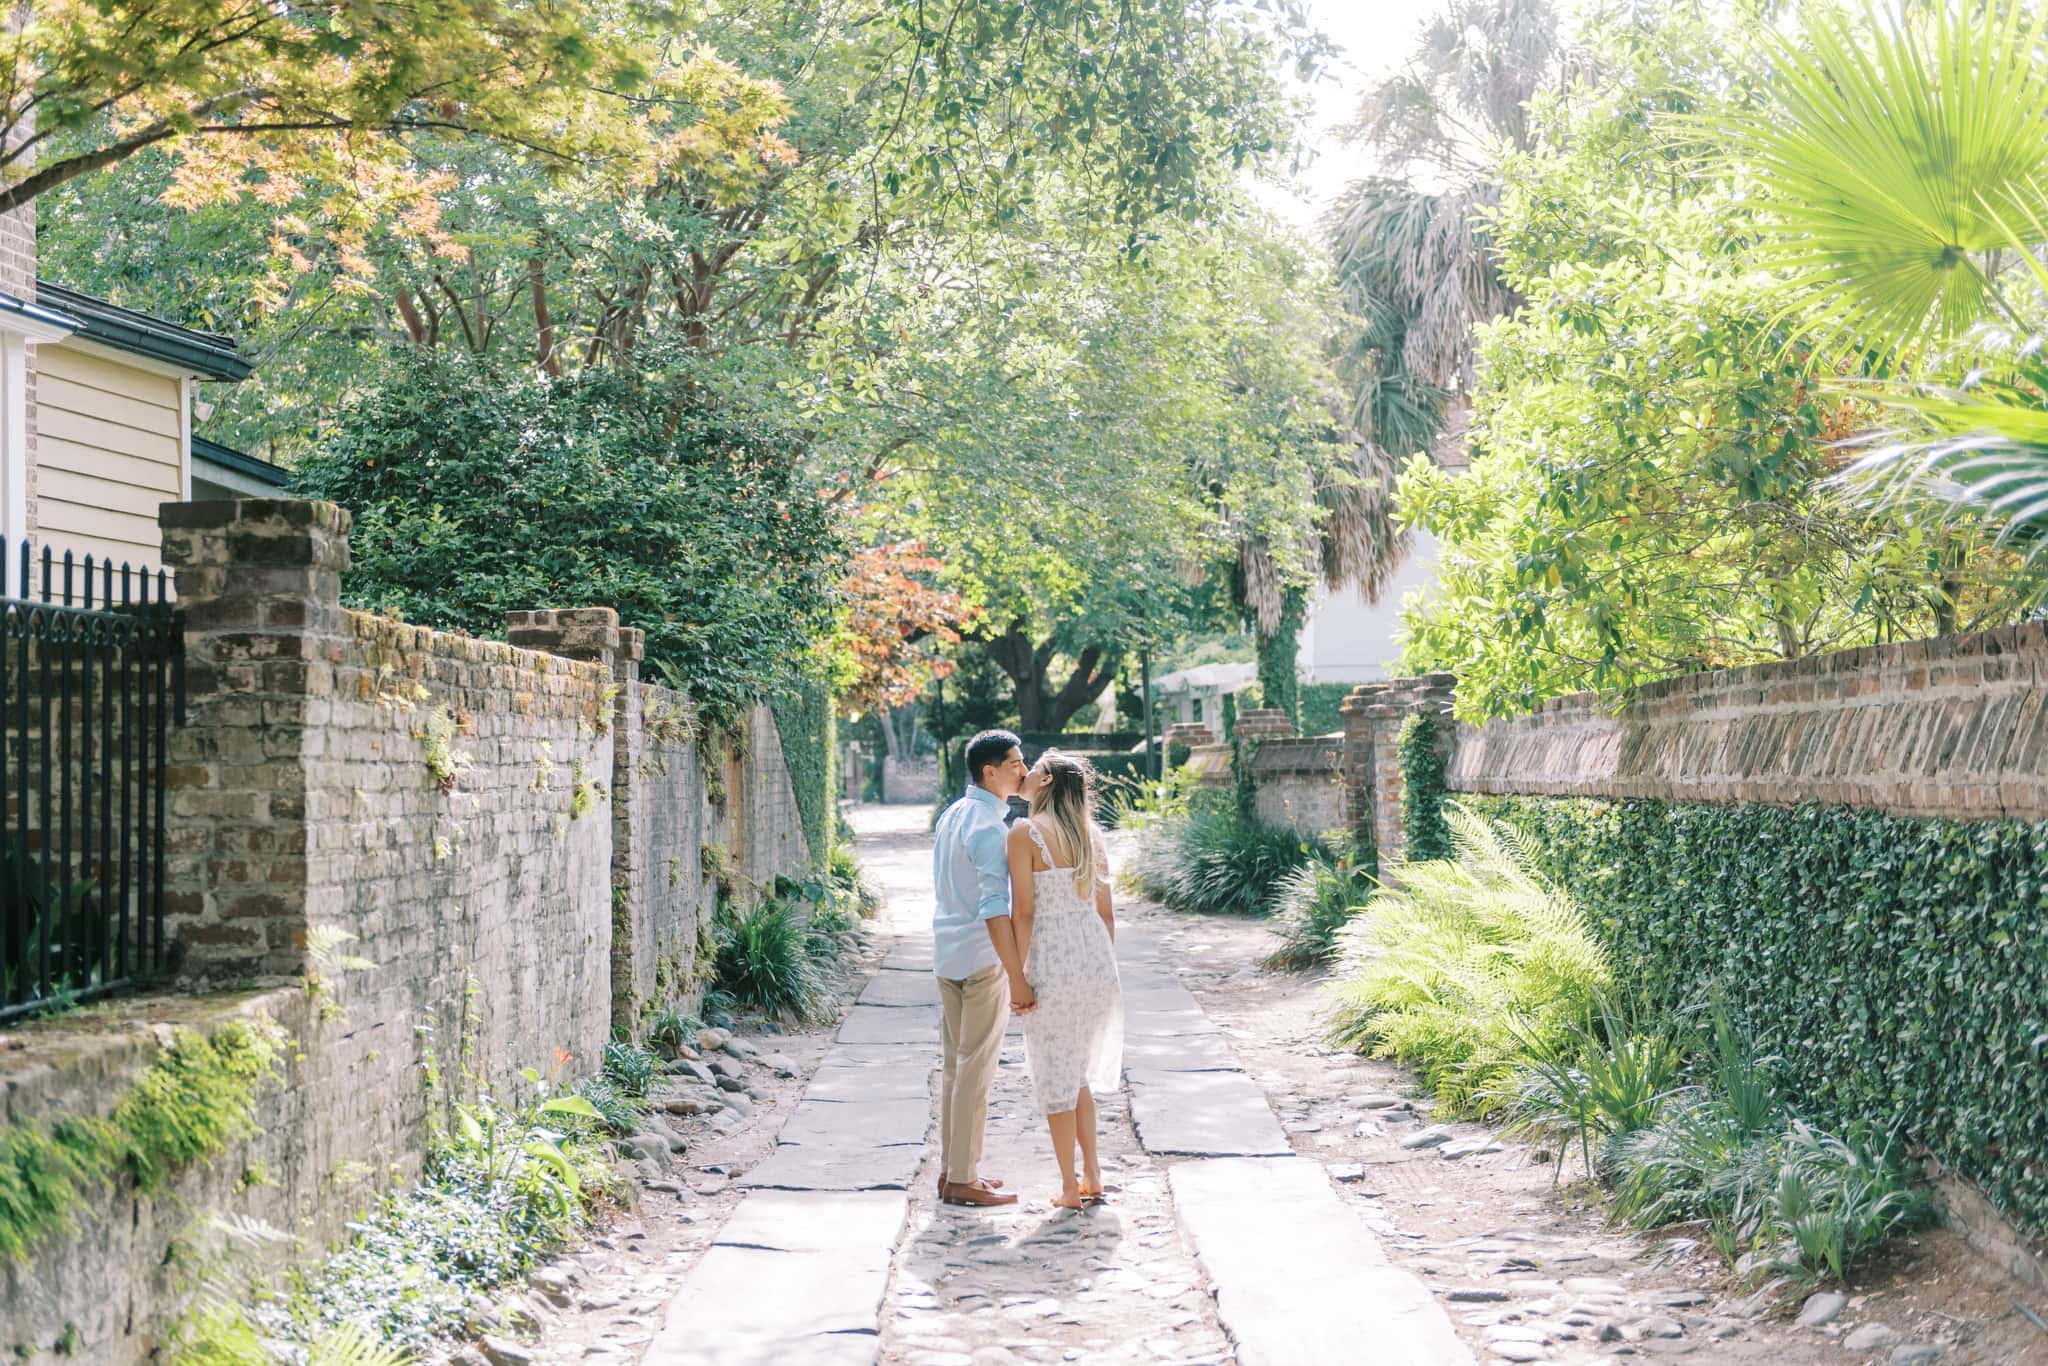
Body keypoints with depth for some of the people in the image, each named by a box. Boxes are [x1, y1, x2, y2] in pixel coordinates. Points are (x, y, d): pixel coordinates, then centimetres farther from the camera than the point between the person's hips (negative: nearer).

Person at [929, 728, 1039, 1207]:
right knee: (976, 1070, -2)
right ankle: (963, 1180, 2)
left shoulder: (951, 816, 11)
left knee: (956, 1065, 14)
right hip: (982, 959, -9)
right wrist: (1018, 979, -23)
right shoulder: (989, 828, -18)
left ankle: (951, 1168, 21)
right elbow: (995, 911, -24)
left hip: (947, 955, 9)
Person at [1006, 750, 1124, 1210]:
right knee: (1079, 1074, 21)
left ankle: (1070, 1187, 11)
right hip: (1097, 957, 6)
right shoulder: (1089, 835, 8)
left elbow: (1022, 912, -13)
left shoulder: (1025, 832, -10)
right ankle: (1092, 1174, 22)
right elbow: (1106, 912, 11)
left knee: (1055, 1078, 6)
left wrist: (1017, 975, -8)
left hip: (1053, 963, -6)